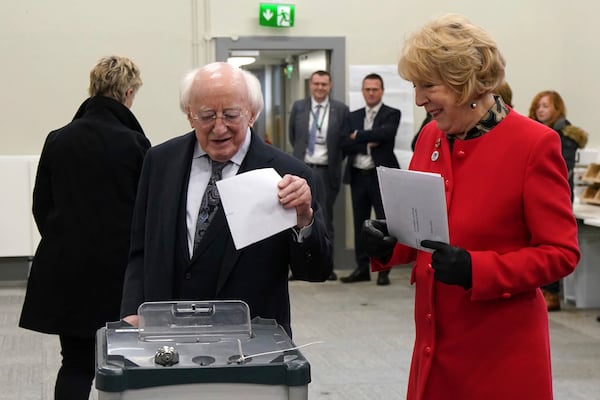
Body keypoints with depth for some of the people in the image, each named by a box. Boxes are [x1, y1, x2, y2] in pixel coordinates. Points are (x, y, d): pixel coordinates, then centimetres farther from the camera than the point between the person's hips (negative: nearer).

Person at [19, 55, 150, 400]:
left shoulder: (58, 140, 0)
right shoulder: (134, 143, -11)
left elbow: (41, 207, 6)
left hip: (66, 268, 3)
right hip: (119, 268, -3)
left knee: (76, 363, 9)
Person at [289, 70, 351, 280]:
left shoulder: (341, 110, 0)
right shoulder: (298, 107, 5)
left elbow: (345, 139, 3)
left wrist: (335, 160, 1)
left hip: (326, 171, -1)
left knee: (325, 219, 6)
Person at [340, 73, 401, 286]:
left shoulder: (392, 114, 1)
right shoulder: (354, 116, 13)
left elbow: (385, 133, -20)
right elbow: (345, 145, 2)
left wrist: (358, 135, -12)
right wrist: (368, 143, -12)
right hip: (358, 176, 4)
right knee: (360, 224, 9)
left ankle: (384, 270, 7)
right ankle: (362, 268, 17)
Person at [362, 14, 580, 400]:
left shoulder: (534, 144, -14)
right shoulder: (430, 138, 5)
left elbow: (561, 252, -13)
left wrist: (474, 269, -25)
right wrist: (389, 245, -8)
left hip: (500, 351, -5)